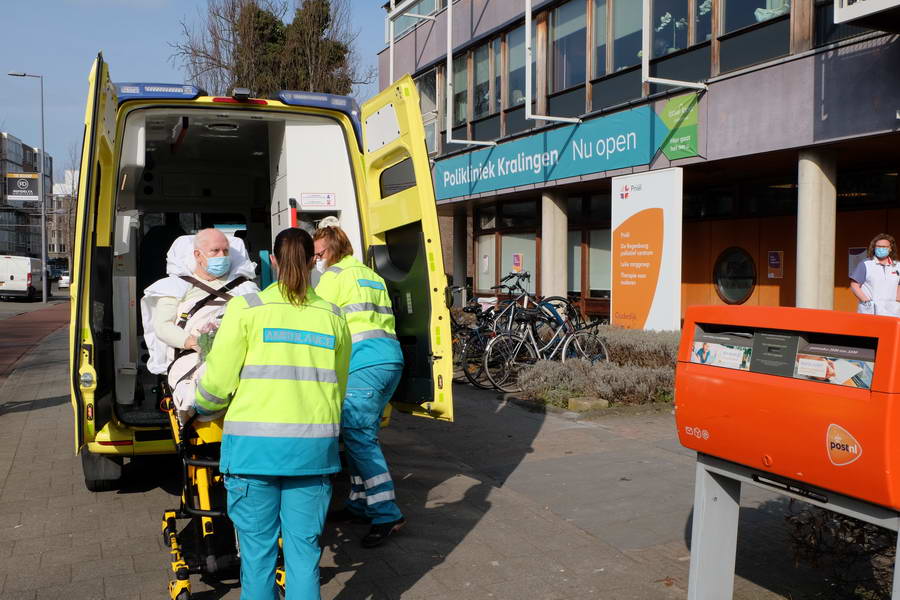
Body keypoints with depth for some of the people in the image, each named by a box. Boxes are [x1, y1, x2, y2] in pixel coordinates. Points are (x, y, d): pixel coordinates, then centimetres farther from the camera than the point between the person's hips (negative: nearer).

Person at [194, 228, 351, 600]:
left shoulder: (246, 308, -2)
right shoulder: (333, 316, 7)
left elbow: (218, 382, -2)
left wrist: (201, 407, 19)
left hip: (256, 443, -2)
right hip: (314, 445, 3)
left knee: (258, 547, 10)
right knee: (304, 545, 11)